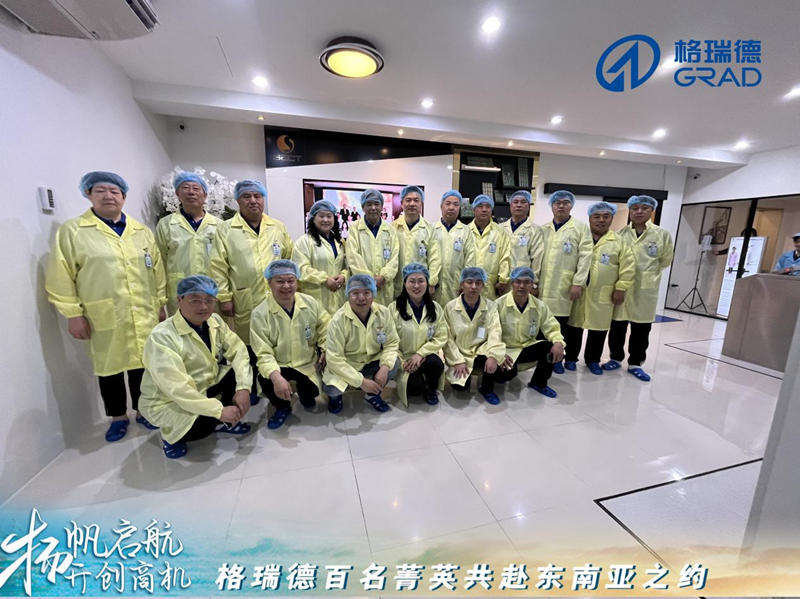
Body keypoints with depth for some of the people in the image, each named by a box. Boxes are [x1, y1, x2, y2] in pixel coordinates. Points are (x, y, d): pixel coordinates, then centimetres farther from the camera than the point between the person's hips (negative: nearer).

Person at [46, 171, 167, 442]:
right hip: (104, 319, -2)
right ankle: (118, 417, 27)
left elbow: (157, 269, 10)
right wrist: (73, 313, -5)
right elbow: (61, 276, -1)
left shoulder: (141, 231, 10)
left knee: (142, 364, 10)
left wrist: (161, 303, 7)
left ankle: (142, 410, 27)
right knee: (110, 367, 9)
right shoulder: (72, 230, 1)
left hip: (144, 315, 2)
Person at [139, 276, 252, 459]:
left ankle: (223, 422, 8)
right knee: (203, 425, -31)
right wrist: (219, 410, -33)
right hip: (169, 401, -6)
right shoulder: (162, 336, -27)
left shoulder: (215, 321, -7)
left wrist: (243, 388, -25)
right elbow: (176, 388, -33)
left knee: (244, 371, -14)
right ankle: (171, 434, 5)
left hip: (205, 386, 6)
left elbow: (238, 351, -10)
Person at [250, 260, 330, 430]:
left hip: (309, 363, 2)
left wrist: (326, 350, -10)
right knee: (265, 380, -30)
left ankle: (305, 395, 27)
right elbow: (263, 353, -20)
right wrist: (276, 376, -38)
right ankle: (282, 407, 7)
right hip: (279, 365, -2)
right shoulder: (260, 314, -17)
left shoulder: (310, 303, -8)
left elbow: (326, 328, 6)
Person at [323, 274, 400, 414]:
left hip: (372, 361, 3)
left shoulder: (384, 313, -15)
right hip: (343, 366, -2)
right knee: (331, 388, -29)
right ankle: (336, 396, 12)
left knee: (394, 363, -24)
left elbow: (391, 343, -9)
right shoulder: (339, 320, -25)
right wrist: (361, 381, -26)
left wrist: (385, 367, -29)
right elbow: (334, 358, -23)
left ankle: (373, 395, 5)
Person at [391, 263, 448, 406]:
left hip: (426, 357, 2)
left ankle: (431, 389, 4)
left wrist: (420, 353, -16)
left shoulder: (435, 308, 0)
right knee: (415, 387, -26)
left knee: (436, 364, -32)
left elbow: (441, 338, -3)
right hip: (404, 360, -2)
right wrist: (402, 362, -17)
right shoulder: (394, 308, -8)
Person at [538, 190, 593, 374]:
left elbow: (585, 257, -3)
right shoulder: (543, 229, 14)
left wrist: (578, 283, -11)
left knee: (561, 325, 2)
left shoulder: (581, 227, 5)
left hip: (564, 286, -2)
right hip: (543, 285, 3)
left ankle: (557, 358, 16)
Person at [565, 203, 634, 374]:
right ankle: (570, 357, 21)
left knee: (598, 327, 9)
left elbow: (627, 268, 2)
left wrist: (620, 289, -3)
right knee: (574, 326, 7)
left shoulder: (619, 242, 3)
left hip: (603, 295, 1)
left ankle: (593, 360, 25)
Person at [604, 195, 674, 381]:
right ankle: (616, 358, 25)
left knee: (641, 329, 8)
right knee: (617, 327, 8)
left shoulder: (662, 235, 0)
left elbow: (665, 260, 11)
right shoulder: (620, 234, 1)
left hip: (646, 289, 0)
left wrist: (646, 271, 10)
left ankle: (635, 363, 22)